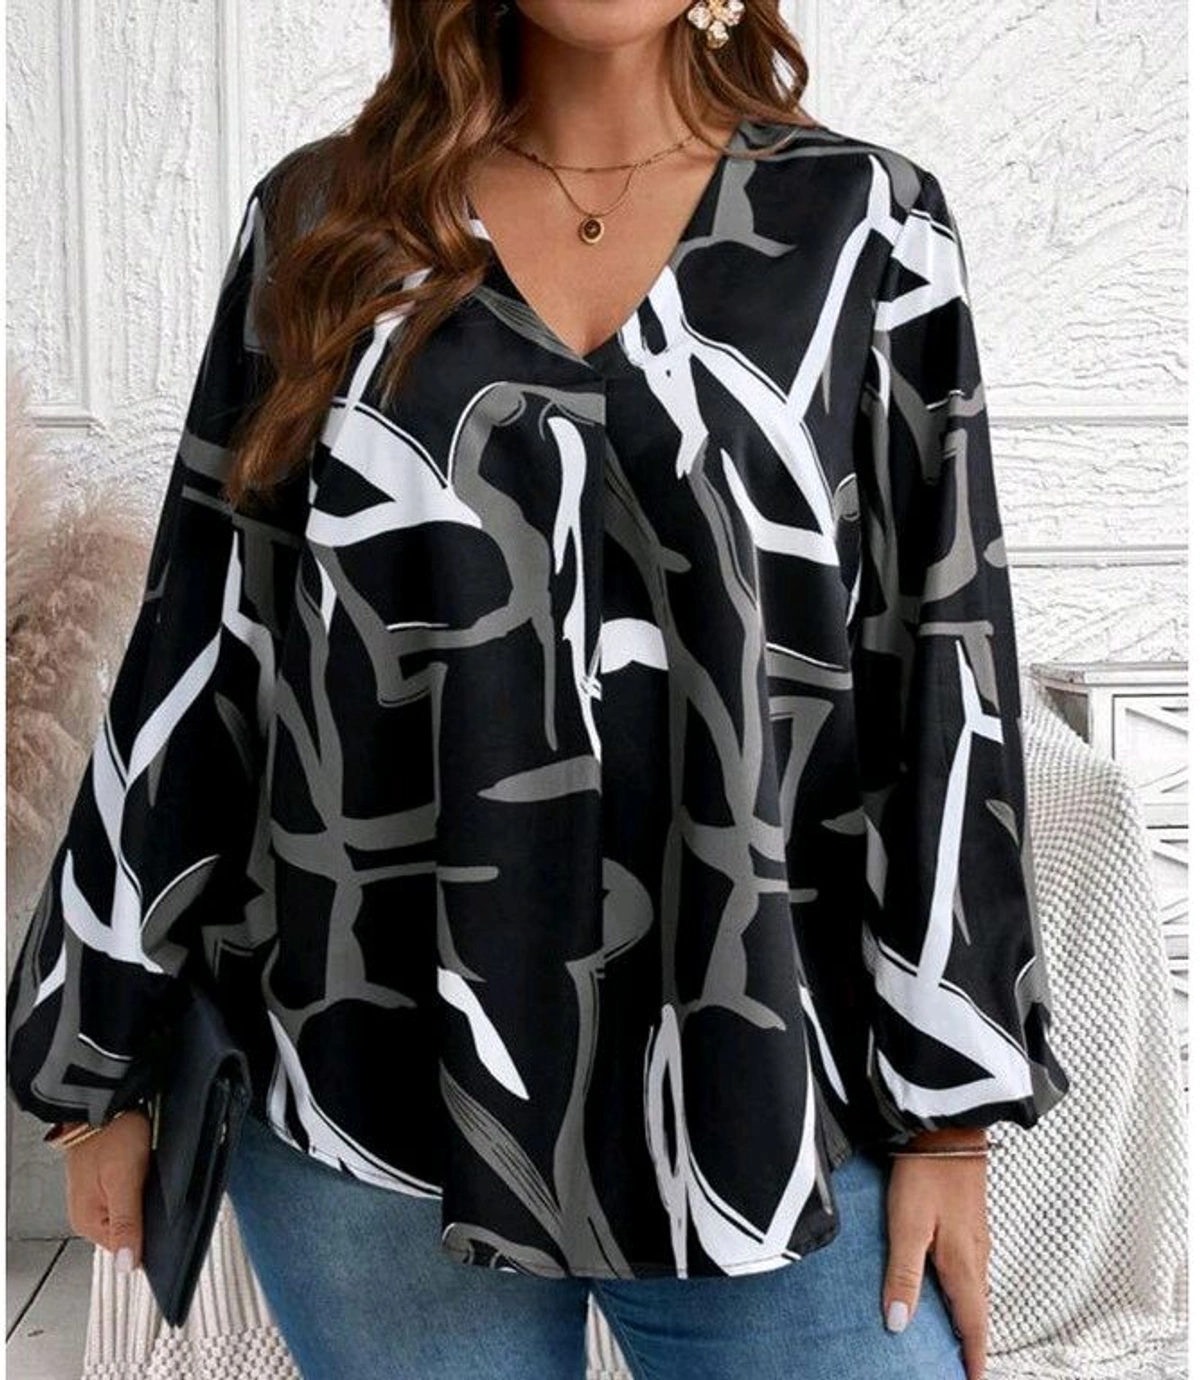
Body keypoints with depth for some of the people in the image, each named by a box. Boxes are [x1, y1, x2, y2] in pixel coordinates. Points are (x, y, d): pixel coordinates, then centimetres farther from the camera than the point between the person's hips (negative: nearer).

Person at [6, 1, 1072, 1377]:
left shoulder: (867, 227, 2)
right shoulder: (324, 219, 5)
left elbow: (943, 669, 0)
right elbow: (200, 647, 6)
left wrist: (951, 1110, -1)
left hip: (756, 1100, 0)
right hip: (368, 1106, 1)